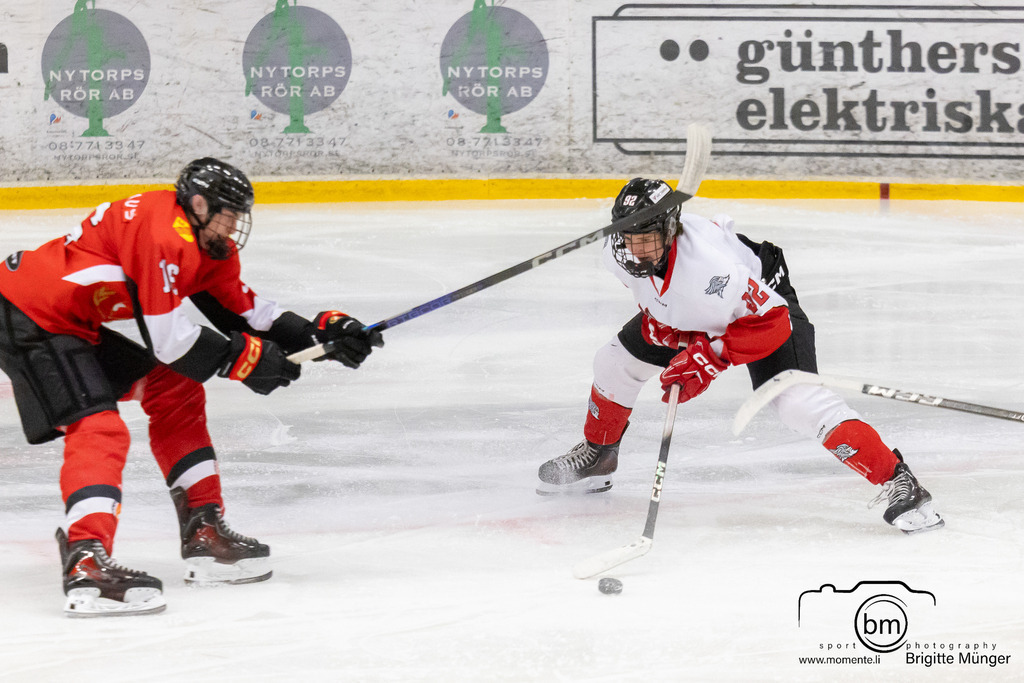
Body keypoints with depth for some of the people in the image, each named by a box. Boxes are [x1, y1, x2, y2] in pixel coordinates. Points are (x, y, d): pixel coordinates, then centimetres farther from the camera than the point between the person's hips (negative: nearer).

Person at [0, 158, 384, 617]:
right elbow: (165, 336, -26)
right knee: (97, 430, -24)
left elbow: (241, 311, 14)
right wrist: (243, 359, -16)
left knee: (175, 389, 13)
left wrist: (323, 330, 4)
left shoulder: (208, 241, 7)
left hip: (75, 322, 11)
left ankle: (204, 532, 16)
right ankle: (86, 567, -39)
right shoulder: (163, 233, -25)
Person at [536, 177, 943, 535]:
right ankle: (597, 457, 37)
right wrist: (657, 319, -10)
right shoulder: (619, 252, -23)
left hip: (763, 302, -8)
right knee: (616, 362, 9)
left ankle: (895, 481, -25)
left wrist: (708, 359, -37)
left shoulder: (708, 264, -44)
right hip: (686, 315, 8)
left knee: (795, 400, -25)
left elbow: (770, 323, -36)